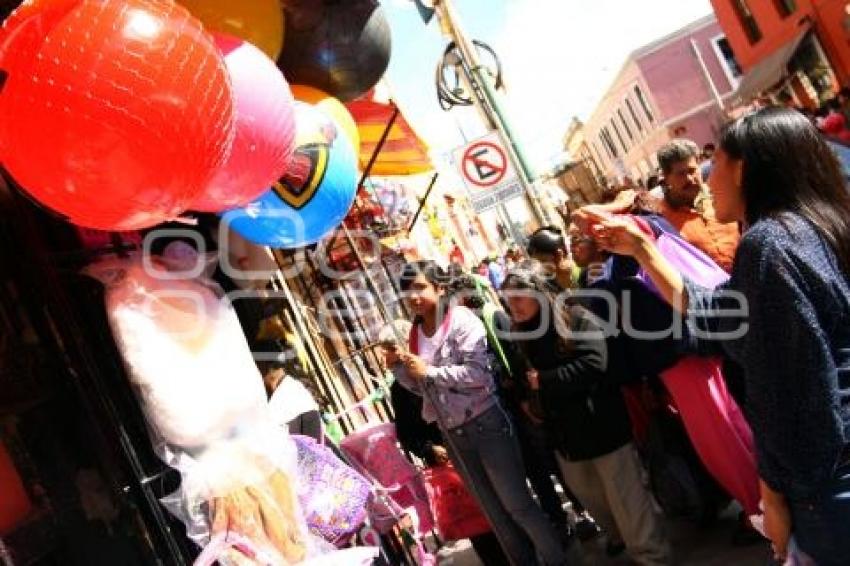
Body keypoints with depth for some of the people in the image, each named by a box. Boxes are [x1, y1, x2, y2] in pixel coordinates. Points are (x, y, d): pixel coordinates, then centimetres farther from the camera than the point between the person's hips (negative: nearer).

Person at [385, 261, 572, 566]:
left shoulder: (461, 320, -13)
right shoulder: (415, 333, 6)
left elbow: (477, 372, -22)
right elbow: (421, 387, 14)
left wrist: (429, 371, -20)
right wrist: (399, 368, -2)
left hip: (486, 424, -6)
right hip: (452, 435, 6)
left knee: (517, 503, 4)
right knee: (493, 510, 18)